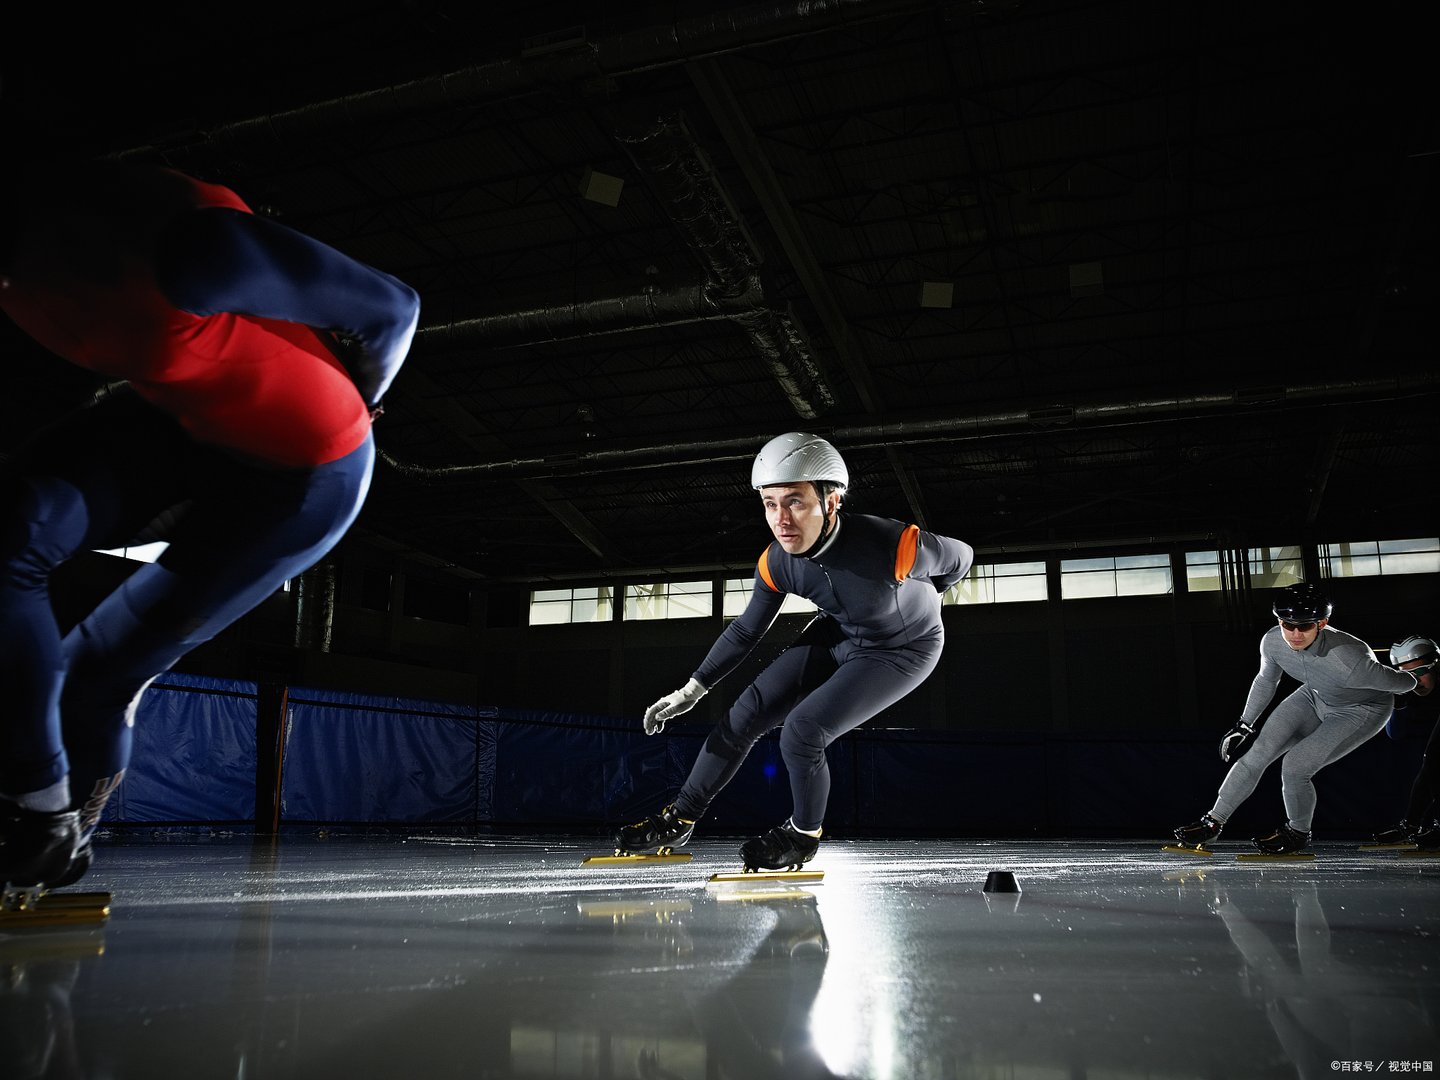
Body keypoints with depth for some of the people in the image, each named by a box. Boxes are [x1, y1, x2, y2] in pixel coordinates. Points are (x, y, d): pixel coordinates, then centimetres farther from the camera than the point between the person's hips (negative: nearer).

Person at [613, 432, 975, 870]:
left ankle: (804, 835, 8)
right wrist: (693, 689, -4)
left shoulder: (894, 545, -37)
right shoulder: (776, 563, -20)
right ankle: (679, 820, 12)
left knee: (802, 730, -20)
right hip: (838, 634, 5)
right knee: (748, 712, -3)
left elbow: (959, 557, -16)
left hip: (903, 650, -5)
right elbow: (746, 630, -2)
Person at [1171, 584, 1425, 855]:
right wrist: (1244, 724, 7)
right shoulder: (1272, 641, -24)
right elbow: (1266, 680, -1)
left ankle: (1298, 834, 14)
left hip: (1361, 711, -5)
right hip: (1315, 698, 6)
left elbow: (1401, 682, -22)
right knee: (1256, 753, -5)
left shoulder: (1348, 662, -42)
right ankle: (1213, 822, 8)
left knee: (1295, 767, -16)